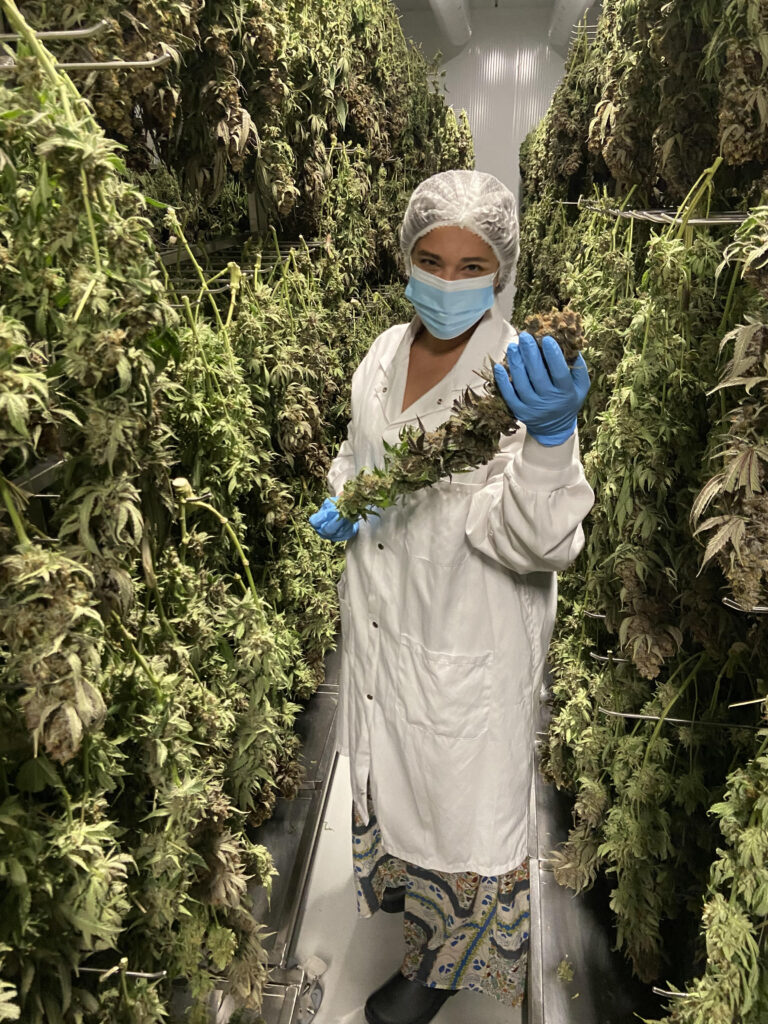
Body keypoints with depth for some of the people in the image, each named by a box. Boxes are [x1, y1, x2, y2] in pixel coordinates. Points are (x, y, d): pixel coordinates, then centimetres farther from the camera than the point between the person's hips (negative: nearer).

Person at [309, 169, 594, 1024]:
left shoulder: (519, 376, -21)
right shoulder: (385, 352, -2)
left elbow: (537, 541, -30)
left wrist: (551, 433, -47)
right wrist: (337, 501, -4)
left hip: (466, 646, -6)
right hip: (377, 624, 6)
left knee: (458, 802, 17)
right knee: (390, 775, 30)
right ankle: (397, 877, 63)